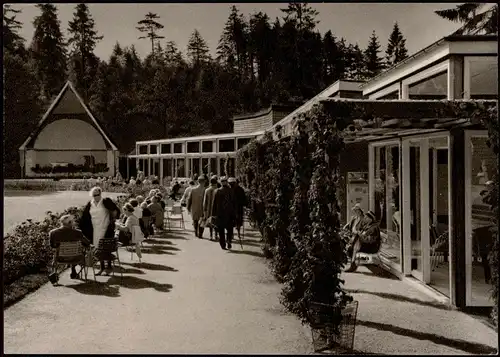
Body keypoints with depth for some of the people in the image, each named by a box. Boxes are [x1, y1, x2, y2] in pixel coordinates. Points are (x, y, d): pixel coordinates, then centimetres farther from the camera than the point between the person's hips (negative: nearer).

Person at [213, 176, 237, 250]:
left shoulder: (217, 191, -5)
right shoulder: (231, 191, -3)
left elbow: (215, 203, -3)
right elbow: (234, 203, 0)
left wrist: (214, 213, 3)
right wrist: (234, 213, 6)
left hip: (220, 213, 0)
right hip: (229, 213, 1)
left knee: (221, 230, 7)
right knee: (230, 228, 14)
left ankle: (223, 244, 6)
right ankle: (229, 240, -7)